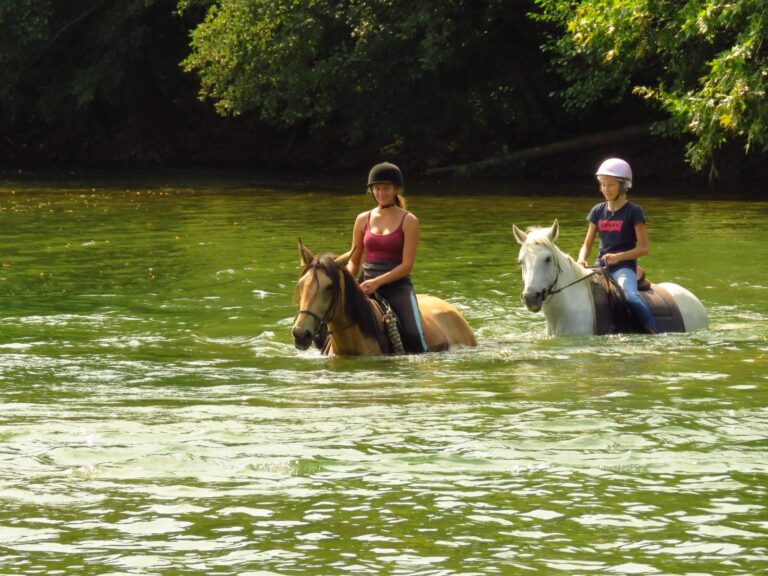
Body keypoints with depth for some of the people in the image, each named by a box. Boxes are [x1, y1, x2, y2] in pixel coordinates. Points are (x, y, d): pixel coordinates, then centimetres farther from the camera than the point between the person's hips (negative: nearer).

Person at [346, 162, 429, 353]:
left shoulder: (408, 221, 0)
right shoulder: (363, 220, 11)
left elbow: (407, 265, -7)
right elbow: (354, 261, 15)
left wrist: (378, 281, -20)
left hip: (397, 285, -3)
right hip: (366, 286, 4)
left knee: (412, 336, -26)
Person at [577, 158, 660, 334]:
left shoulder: (633, 212, -3)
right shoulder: (598, 211, 12)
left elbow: (643, 248, -5)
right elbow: (587, 245, 15)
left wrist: (618, 257, -18)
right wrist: (581, 260, -7)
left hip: (624, 266, -6)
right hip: (601, 266, 6)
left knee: (630, 295, -34)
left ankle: (654, 332, -33)